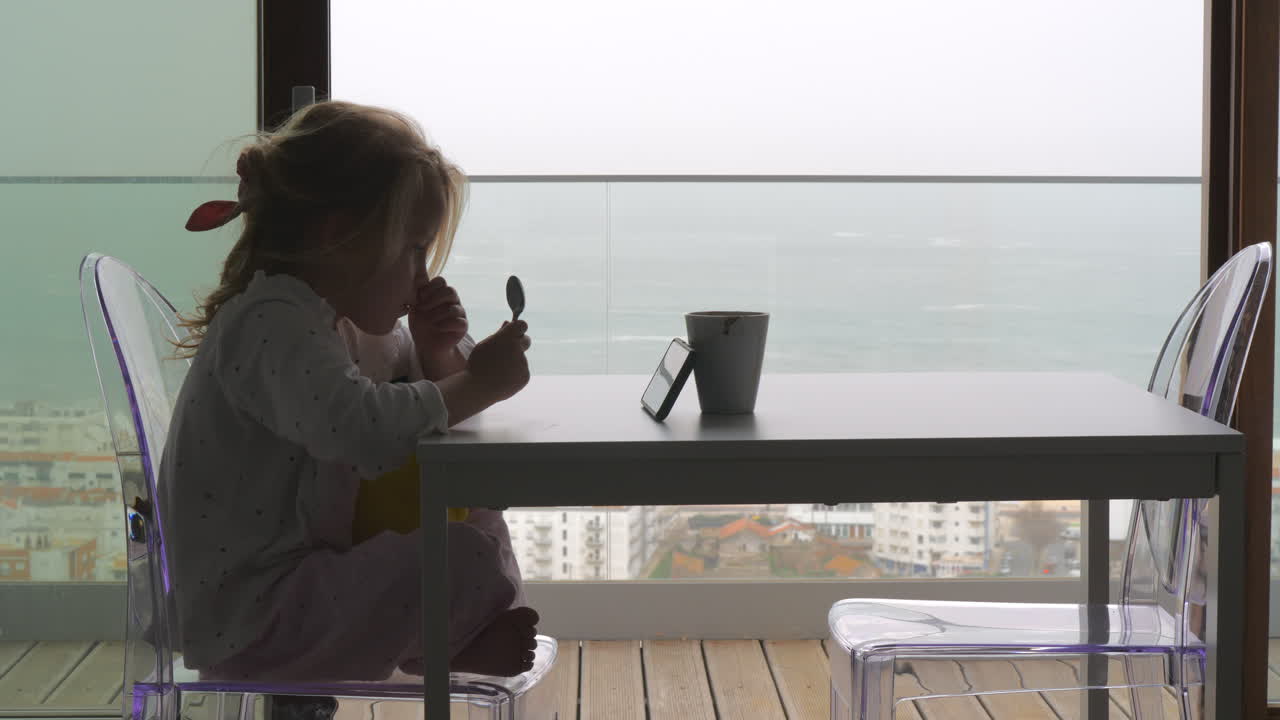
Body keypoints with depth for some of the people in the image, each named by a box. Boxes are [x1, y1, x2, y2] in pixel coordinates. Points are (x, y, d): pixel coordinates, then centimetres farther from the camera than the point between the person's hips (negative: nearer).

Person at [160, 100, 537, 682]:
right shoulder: (273, 324, -22)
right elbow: (358, 426, -39)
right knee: (465, 555, -24)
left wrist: (438, 355, -2)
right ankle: (446, 643, 6)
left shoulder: (346, 317, 10)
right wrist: (477, 385, -25)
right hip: (248, 626, -11)